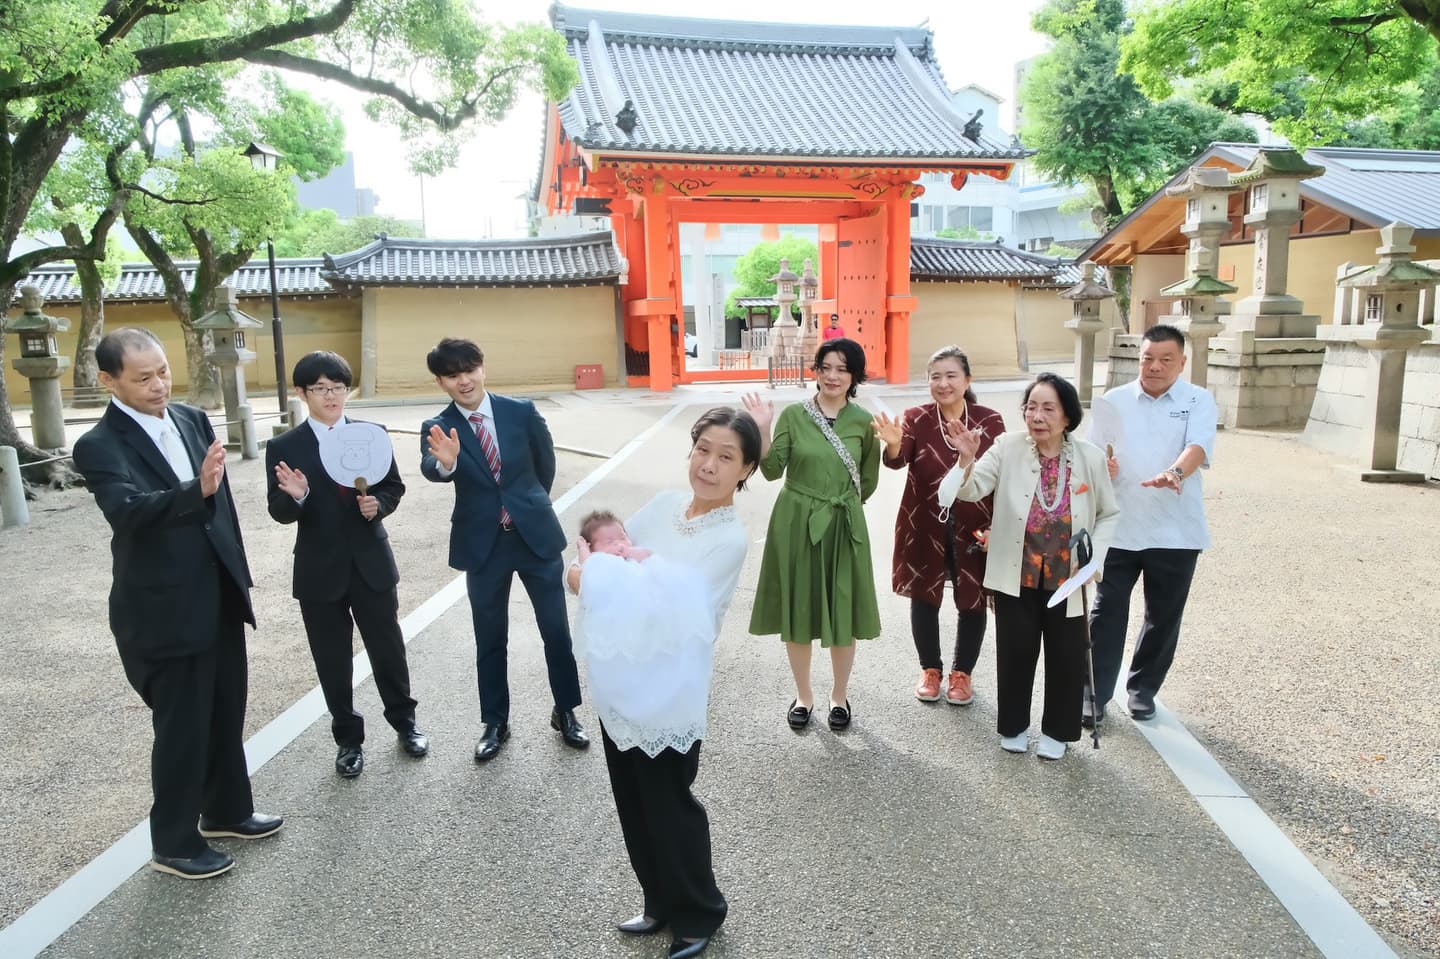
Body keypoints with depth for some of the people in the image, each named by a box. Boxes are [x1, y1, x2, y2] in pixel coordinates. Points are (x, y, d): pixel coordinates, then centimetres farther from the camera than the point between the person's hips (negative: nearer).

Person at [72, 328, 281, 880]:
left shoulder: (192, 419, 5)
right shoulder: (100, 446, -15)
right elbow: (128, 509, -33)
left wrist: (238, 574, 13)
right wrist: (196, 489, -50)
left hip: (218, 597, 7)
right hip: (163, 610, -6)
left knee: (226, 715, 19)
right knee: (181, 727, 6)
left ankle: (227, 810, 38)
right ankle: (173, 843, 25)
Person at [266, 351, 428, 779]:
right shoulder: (283, 448, -5)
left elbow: (394, 487, 5)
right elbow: (280, 513, -7)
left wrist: (378, 504, -16)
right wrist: (295, 496, -28)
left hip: (372, 562, 1)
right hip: (320, 570, -1)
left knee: (388, 647, 13)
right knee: (332, 660, 10)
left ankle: (404, 720, 34)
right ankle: (348, 738, 27)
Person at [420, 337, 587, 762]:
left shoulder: (522, 411, -3)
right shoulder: (437, 428, -5)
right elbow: (430, 470, -26)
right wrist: (445, 462, -48)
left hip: (536, 535, 1)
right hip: (483, 545, 0)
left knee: (556, 630, 9)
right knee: (490, 639, 11)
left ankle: (566, 712, 28)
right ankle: (495, 722, 29)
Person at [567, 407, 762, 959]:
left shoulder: (730, 539, -18)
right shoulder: (665, 504, 2)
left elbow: (673, 611, -24)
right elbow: (603, 546, 11)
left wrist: (592, 579, -14)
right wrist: (592, 566, -12)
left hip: (669, 695, -7)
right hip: (618, 681, 7)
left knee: (669, 804, 11)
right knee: (634, 802, 20)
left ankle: (699, 914, 36)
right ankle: (662, 903, 43)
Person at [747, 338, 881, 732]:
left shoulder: (863, 422, -1)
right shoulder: (793, 414, -3)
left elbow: (868, 481, 11)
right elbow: (772, 470, -7)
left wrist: (840, 503, 11)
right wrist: (761, 431, -18)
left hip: (843, 527, 0)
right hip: (796, 524, 0)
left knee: (843, 612, 8)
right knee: (798, 609, 9)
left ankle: (840, 695, 28)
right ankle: (803, 695, 27)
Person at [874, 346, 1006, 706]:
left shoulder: (990, 421, -4)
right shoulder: (916, 418, -5)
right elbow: (897, 461, -21)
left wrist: (996, 527, -7)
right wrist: (893, 444, -44)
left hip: (974, 528, 0)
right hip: (924, 527, 0)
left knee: (972, 602, 10)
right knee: (924, 599, 10)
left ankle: (962, 673, 30)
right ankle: (930, 669, 31)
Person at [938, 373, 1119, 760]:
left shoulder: (1090, 458, -5)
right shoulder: (1008, 448, -9)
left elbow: (1109, 514, 6)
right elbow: (972, 490, -18)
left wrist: (1094, 557, -6)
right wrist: (966, 458, -37)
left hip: (1069, 579, 1)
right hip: (1016, 577, -1)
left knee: (1066, 656, 11)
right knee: (1016, 653, 9)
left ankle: (1056, 731, 33)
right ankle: (1014, 726, 31)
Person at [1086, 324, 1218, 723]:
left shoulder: (1199, 401, 0)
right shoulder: (1113, 402, 6)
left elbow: (1198, 446, -18)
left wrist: (1174, 473, -39)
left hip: (1176, 532, 0)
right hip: (1118, 528, 1)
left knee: (1163, 617, 11)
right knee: (1107, 612, 2)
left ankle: (1142, 689, 30)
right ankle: (1095, 694, 12)